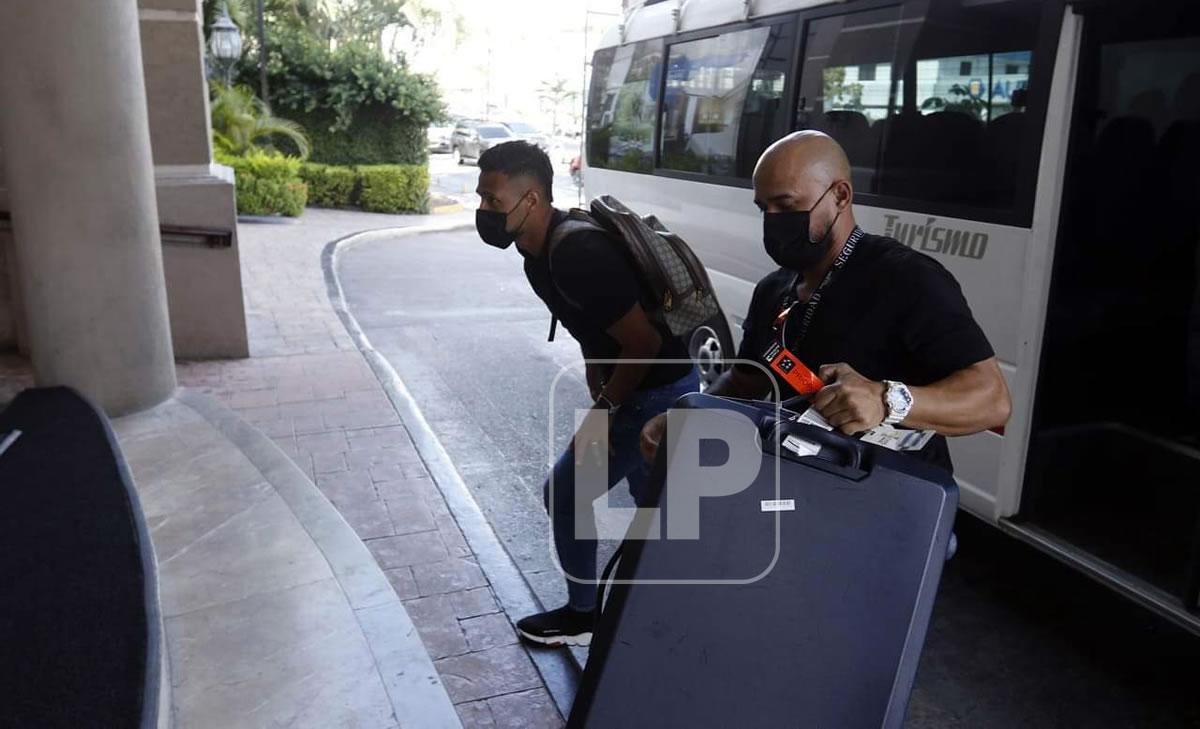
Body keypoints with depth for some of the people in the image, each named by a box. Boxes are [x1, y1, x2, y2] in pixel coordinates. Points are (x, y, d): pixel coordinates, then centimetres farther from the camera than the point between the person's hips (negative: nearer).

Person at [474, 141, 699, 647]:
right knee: (652, 497, 23)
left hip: (656, 394, -9)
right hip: (657, 389, 9)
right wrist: (598, 397, 12)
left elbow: (644, 344, -25)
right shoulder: (541, 255, 3)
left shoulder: (577, 256, -28)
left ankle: (582, 615, 24)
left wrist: (602, 409, -15)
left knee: (564, 494, 3)